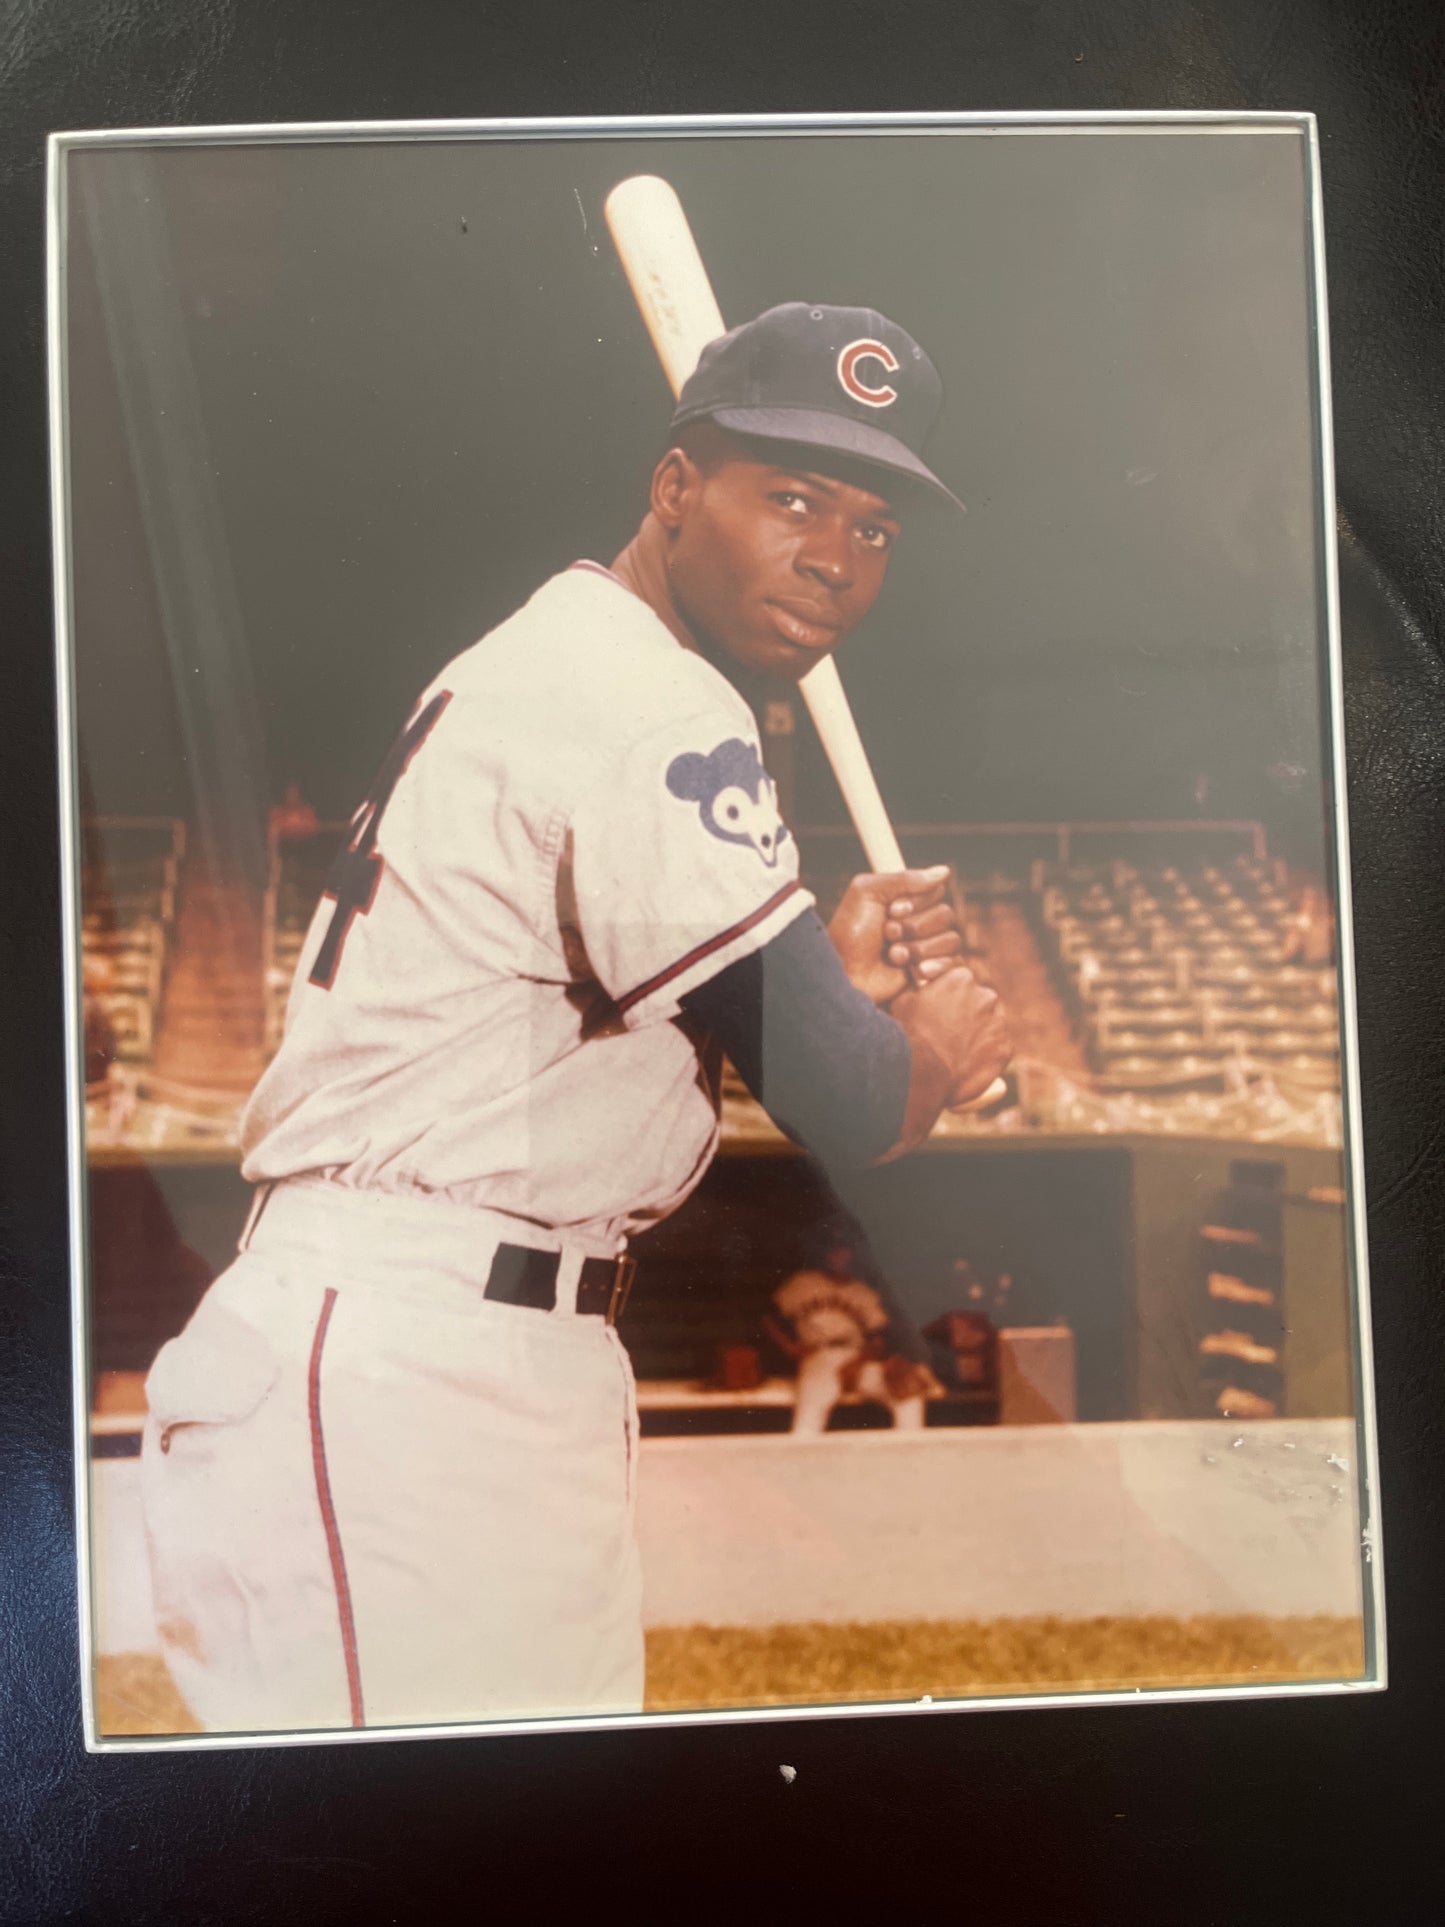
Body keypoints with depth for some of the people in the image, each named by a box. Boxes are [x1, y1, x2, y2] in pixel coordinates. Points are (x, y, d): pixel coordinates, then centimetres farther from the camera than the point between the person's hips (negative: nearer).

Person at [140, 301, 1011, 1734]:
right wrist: (944, 1046, 6)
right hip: (398, 1378, -11)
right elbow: (843, 1110, -15)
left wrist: (840, 983, 7)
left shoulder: (564, 665, 17)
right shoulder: (647, 713, -15)